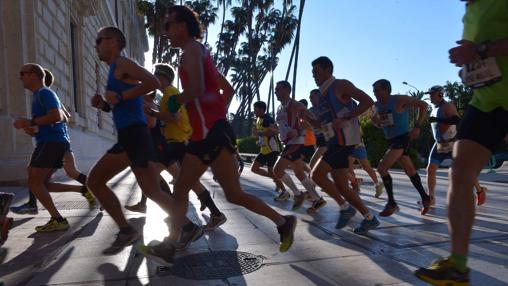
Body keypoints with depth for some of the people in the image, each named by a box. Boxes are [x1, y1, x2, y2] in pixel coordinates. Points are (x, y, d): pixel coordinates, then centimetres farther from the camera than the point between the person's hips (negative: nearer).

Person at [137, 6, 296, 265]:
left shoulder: (192, 49, -6)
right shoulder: (199, 52, 24)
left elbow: (197, 90, -21)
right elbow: (226, 87, 28)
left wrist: (174, 100, -4)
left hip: (210, 131, -10)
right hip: (203, 132, 10)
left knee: (234, 194, -7)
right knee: (180, 189, 9)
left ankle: (282, 222, 8)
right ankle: (169, 246, 13)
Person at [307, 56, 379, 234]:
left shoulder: (340, 85, -5)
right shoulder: (321, 95, 19)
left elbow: (367, 101, -13)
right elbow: (321, 124, 25)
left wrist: (344, 119, -20)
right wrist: (306, 116, 9)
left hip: (344, 140, -9)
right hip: (334, 142, 9)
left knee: (317, 174, -14)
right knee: (340, 185, 7)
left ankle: (345, 207, 0)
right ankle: (369, 218, 18)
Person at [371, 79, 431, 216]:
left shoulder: (399, 100, -15)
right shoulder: (377, 105, 5)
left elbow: (423, 105, -12)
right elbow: (380, 124, 18)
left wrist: (417, 126, -19)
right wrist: (375, 120, -7)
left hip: (402, 138, -8)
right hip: (391, 140, 8)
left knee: (382, 167, -18)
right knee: (410, 171, 16)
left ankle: (391, 203, -8)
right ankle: (425, 198, 31)